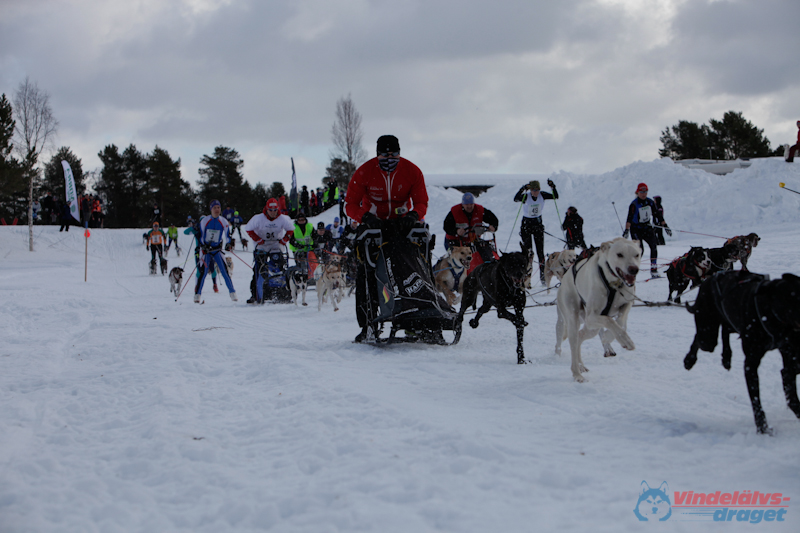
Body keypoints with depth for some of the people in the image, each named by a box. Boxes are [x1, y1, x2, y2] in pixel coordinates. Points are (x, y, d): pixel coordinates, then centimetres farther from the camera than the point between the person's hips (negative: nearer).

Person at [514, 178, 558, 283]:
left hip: (538, 224, 3)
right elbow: (515, 199, -35)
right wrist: (522, 189, -49)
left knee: (540, 251, 0)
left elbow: (555, 197, -11)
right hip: (526, 224, -3)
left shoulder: (542, 195, -6)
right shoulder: (526, 196, -17)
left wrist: (553, 187, -25)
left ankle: (543, 276, 2)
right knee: (527, 251, -8)